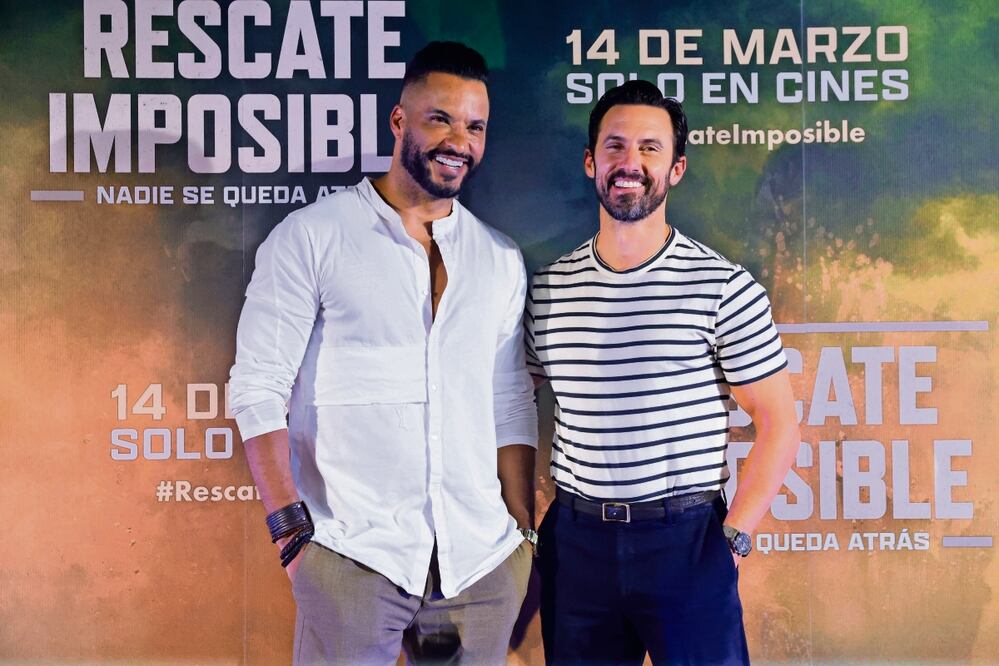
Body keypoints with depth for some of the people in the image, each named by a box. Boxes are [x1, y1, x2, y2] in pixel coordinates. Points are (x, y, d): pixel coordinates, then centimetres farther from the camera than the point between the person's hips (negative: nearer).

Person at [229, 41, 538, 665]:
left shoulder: (501, 259, 10)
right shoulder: (310, 236, -3)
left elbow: (512, 405, 12)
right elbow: (258, 390, -6)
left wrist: (524, 537, 7)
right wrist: (292, 529, -13)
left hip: (483, 560, 4)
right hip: (352, 558, -3)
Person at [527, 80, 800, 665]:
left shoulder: (724, 287, -5)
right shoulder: (548, 288, 5)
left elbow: (778, 424, -2)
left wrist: (733, 536, -7)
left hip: (687, 540, -3)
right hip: (575, 542, 3)